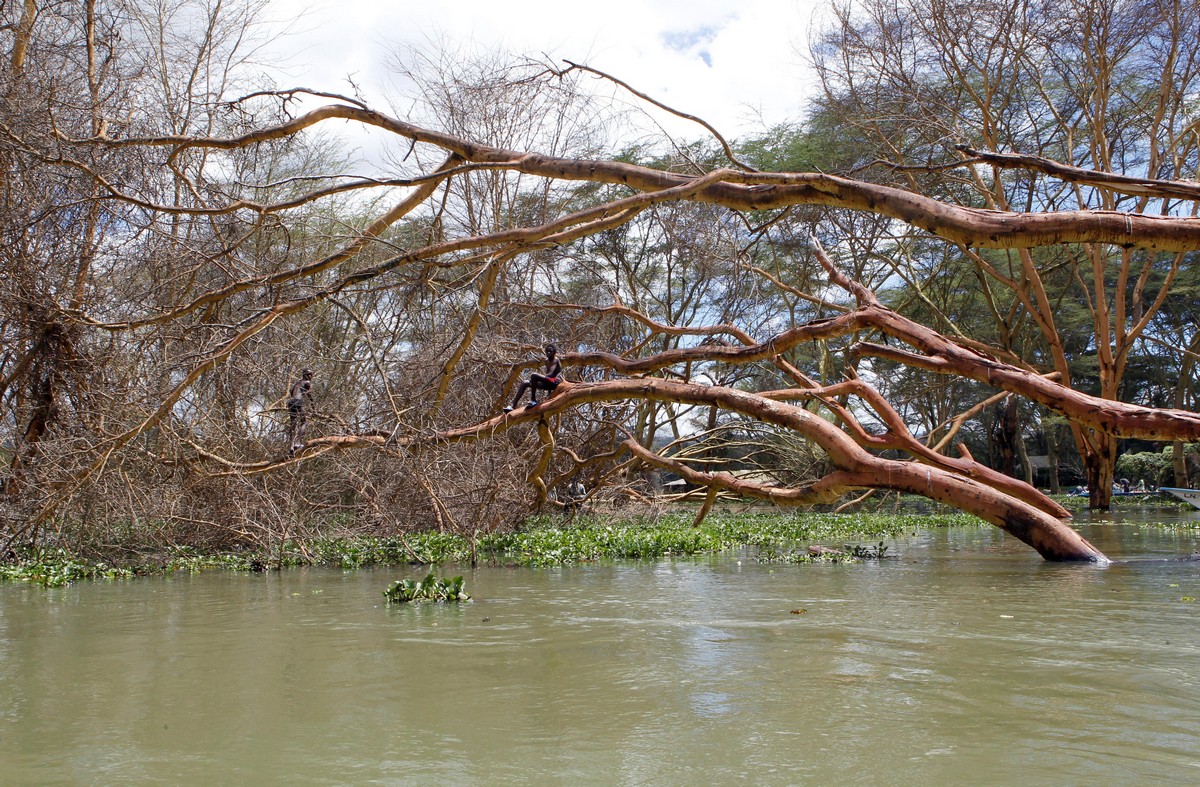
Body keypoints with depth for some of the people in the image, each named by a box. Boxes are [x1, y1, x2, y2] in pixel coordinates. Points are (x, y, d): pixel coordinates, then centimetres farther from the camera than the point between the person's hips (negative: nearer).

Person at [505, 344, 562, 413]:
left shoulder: (555, 360, -6)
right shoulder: (547, 361, 21)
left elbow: (550, 374, -21)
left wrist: (536, 378, -26)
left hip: (555, 381, -10)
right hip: (548, 383, 10)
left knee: (534, 375, -31)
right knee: (525, 383, 4)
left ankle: (533, 401, -28)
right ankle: (512, 406, -7)